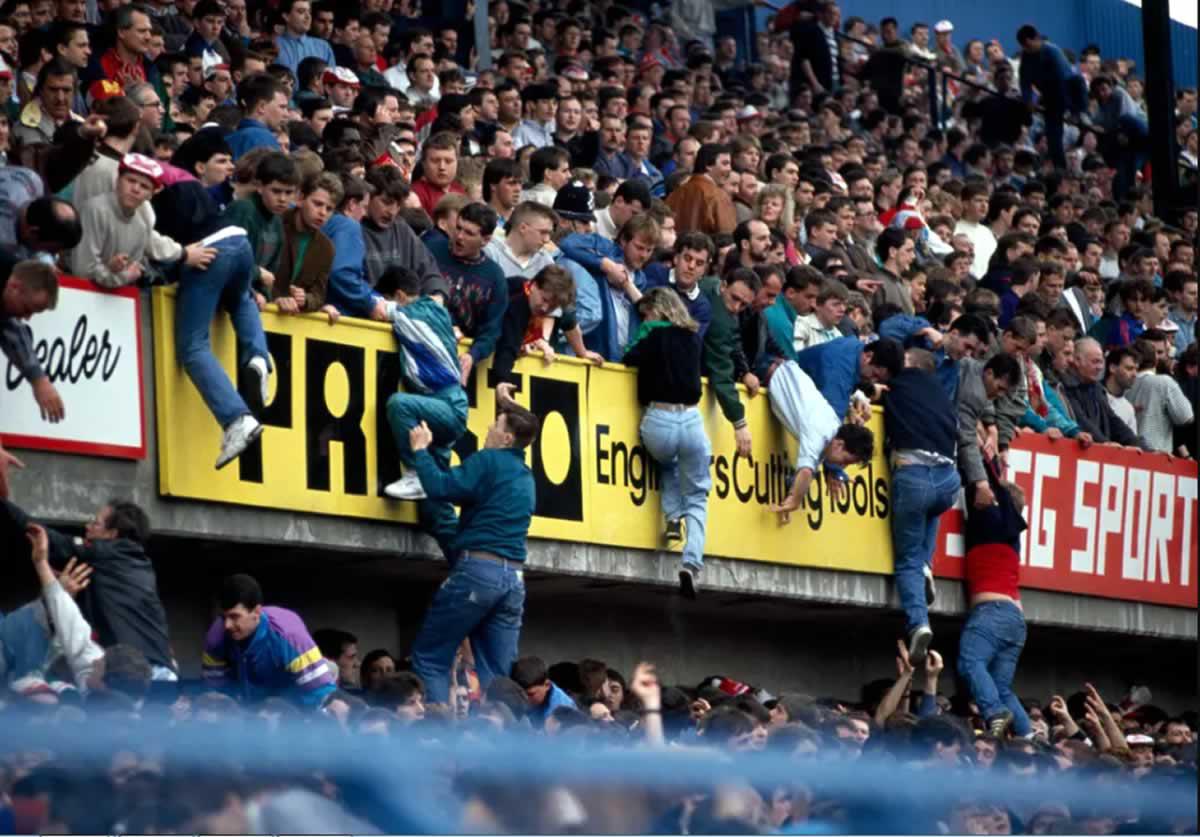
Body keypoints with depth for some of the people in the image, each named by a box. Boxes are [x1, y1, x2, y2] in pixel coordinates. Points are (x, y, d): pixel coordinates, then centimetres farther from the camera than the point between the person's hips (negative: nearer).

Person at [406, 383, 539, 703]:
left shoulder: (490, 461, -4)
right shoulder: (525, 476, 20)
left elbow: (440, 487, -14)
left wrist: (420, 449, 2)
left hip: (479, 568, -7)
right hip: (513, 577, 7)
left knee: (429, 657, -1)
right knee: (497, 675, 3)